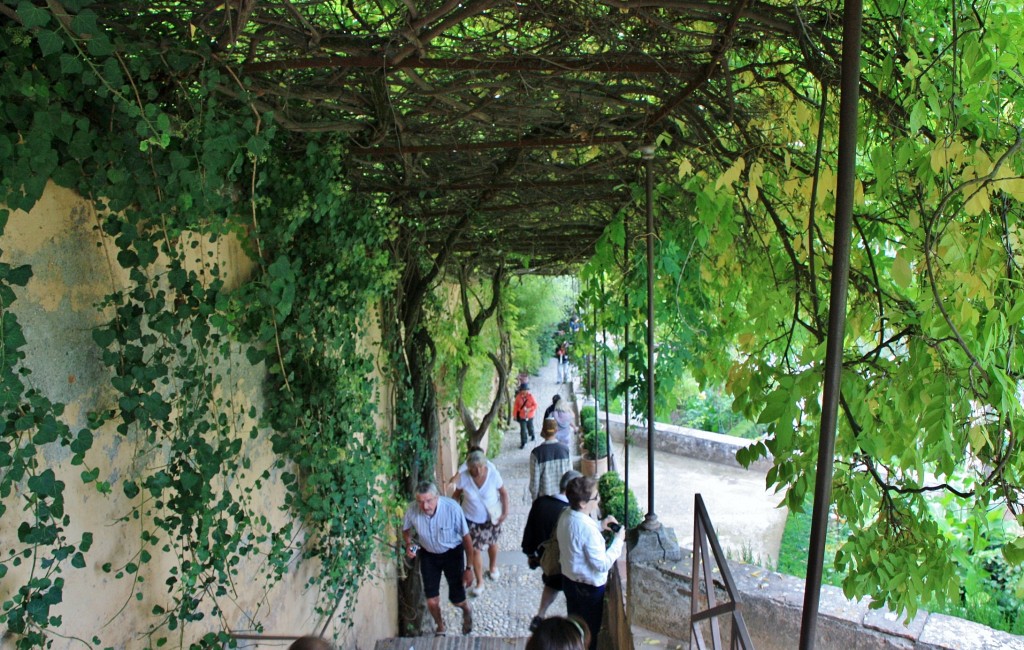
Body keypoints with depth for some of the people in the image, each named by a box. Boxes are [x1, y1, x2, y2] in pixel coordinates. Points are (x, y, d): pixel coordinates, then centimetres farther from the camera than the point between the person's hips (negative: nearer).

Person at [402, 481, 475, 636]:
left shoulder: (452, 508, -33)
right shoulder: (412, 510, -25)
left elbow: (466, 537, -18)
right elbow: (406, 529, 0)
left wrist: (469, 568, -14)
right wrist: (409, 544, -21)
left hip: (452, 553, -2)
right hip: (428, 555, 2)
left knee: (457, 600, 2)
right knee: (432, 602, 4)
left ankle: (467, 610, 41)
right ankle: (440, 628, 38)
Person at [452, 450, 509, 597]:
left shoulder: (493, 473, -26)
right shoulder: (463, 477, -25)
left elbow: (503, 492, -11)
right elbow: (456, 495, -7)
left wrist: (505, 511, -11)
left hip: (491, 517, 1)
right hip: (472, 519, -1)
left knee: (492, 543, 24)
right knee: (475, 550, 3)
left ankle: (493, 566, 54)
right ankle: (479, 583, 22)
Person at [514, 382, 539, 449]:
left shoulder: (530, 396, -16)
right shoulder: (518, 396, -11)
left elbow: (535, 405, -12)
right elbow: (516, 406, -3)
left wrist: (529, 409, -27)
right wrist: (515, 415, -1)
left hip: (530, 416, 0)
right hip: (522, 416, 0)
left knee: (530, 426, 21)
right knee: (523, 429, -2)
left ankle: (532, 435, 52)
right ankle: (523, 442, 8)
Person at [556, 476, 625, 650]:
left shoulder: (566, 514, -8)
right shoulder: (587, 529, -33)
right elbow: (602, 564, -27)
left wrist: (599, 526, 4)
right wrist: (618, 540, -16)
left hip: (568, 579, 8)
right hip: (589, 587, -8)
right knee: (590, 631, 16)